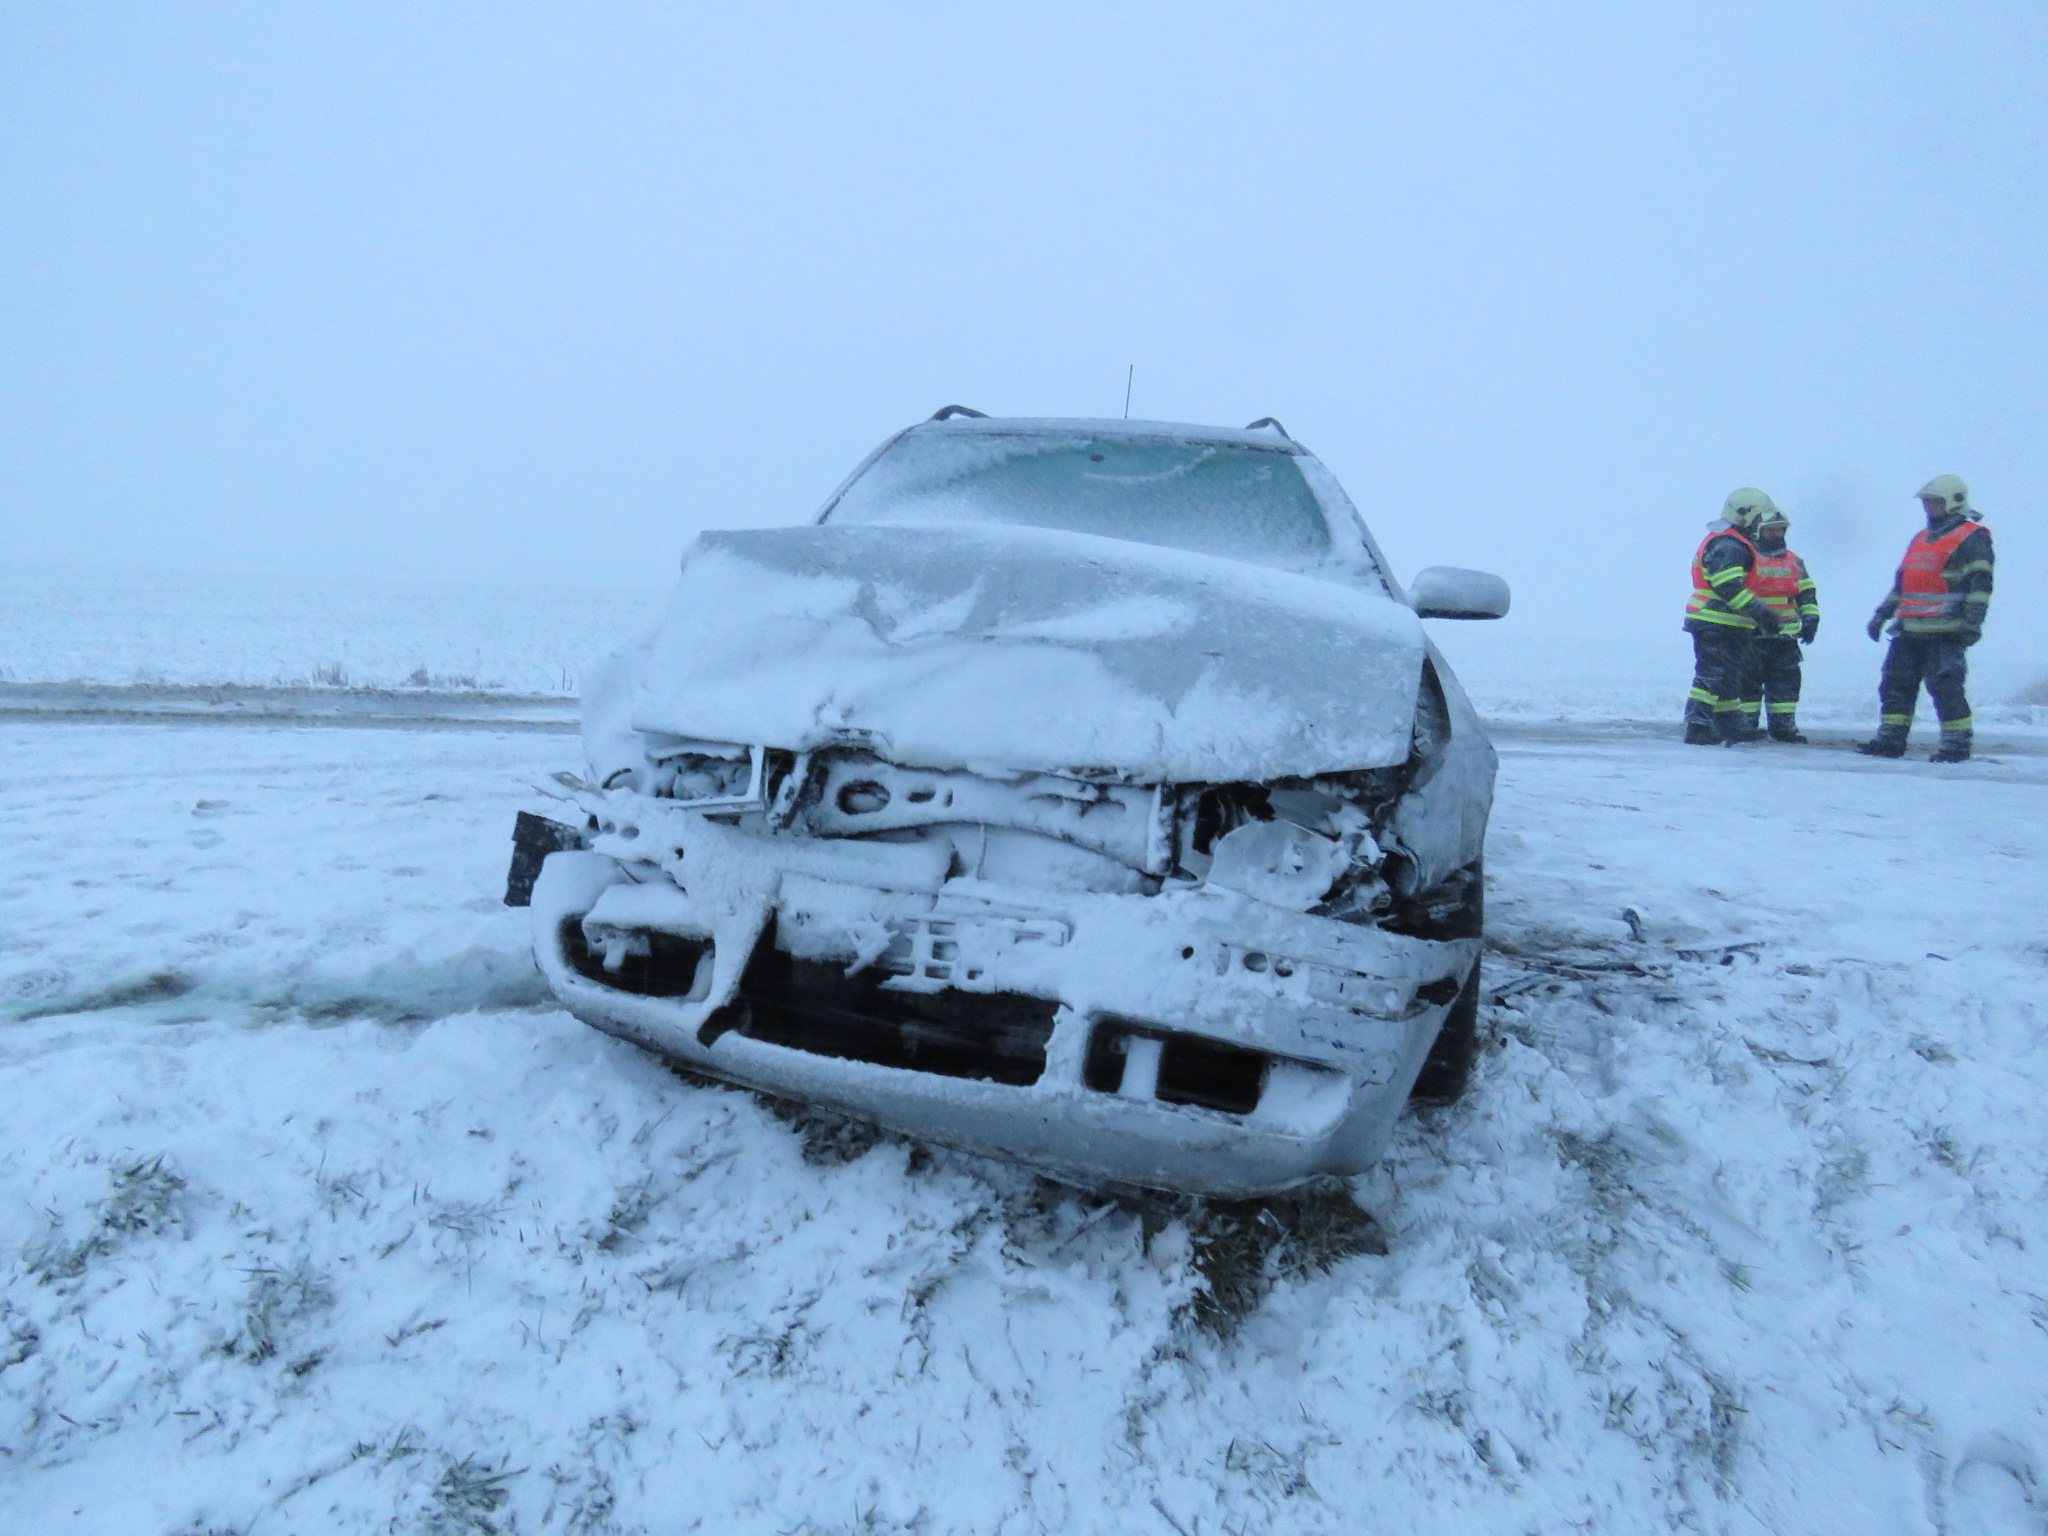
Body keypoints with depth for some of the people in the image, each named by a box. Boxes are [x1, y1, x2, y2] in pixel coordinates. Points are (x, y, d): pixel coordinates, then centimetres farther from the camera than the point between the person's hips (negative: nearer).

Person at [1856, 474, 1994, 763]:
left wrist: (1972, 620, -20)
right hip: (1909, 631, 8)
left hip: (1946, 633, -8)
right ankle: (1890, 739, 11)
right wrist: (1882, 614, 22)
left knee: (1945, 686, -7)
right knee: (1895, 683, 6)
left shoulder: (1972, 538, -3)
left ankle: (1957, 744, 1)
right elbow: (1901, 581, 26)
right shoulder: (1921, 538, 21)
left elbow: (1980, 583, -12)